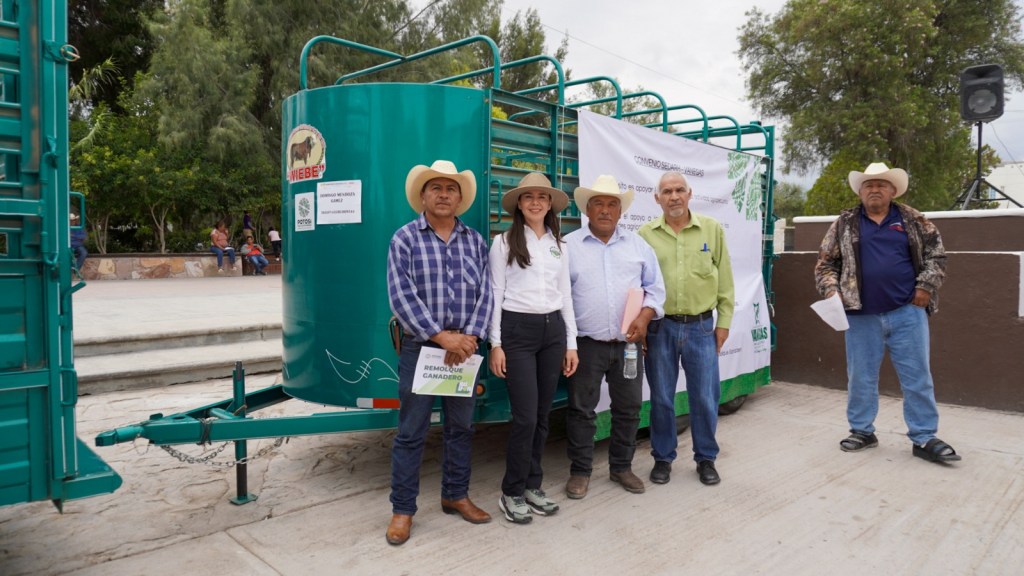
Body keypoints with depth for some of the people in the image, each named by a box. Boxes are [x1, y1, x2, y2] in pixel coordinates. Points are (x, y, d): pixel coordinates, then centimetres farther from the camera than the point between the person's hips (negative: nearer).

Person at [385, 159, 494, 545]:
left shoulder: (475, 241, 8)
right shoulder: (405, 238, -3)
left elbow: (485, 295, 3)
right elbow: (401, 296, -12)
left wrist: (470, 337, -11)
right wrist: (441, 336, -17)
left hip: (464, 346, 4)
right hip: (420, 346, -3)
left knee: (461, 426, 14)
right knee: (411, 431, 3)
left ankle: (455, 495, 31)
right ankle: (402, 509, 16)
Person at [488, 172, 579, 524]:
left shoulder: (559, 245, 12)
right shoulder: (504, 242, -1)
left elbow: (565, 295, 14)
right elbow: (495, 294, -4)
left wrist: (571, 343, 10)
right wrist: (495, 344, -9)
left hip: (553, 329, 5)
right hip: (517, 329, -5)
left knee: (542, 415, 9)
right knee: (525, 416, -6)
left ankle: (533, 486, 23)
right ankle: (512, 493, 10)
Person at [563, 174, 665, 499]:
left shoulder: (637, 245, 9)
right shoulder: (568, 245, 0)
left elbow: (655, 287, 11)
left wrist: (644, 317, -7)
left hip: (628, 343, 3)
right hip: (586, 344, -3)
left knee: (628, 408, 11)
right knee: (582, 410, 5)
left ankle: (621, 467, 29)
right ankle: (580, 471, 20)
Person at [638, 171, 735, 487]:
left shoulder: (712, 229, 3)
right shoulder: (645, 234, 0)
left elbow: (725, 280, 5)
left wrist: (724, 321, 3)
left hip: (701, 326, 1)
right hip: (659, 327, 0)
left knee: (705, 397, 8)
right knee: (661, 398, 10)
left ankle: (706, 458, 27)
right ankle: (663, 458, 27)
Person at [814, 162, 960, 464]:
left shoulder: (913, 220, 7)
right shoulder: (845, 223, 6)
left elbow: (935, 251, 9)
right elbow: (826, 262, 7)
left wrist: (926, 285, -2)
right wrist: (830, 290, -6)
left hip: (908, 313, 0)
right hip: (861, 316, 0)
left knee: (917, 377, 5)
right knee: (860, 377, 8)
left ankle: (924, 438, 16)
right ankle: (862, 431, 23)